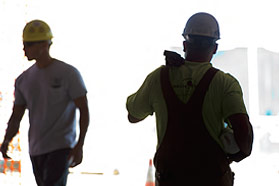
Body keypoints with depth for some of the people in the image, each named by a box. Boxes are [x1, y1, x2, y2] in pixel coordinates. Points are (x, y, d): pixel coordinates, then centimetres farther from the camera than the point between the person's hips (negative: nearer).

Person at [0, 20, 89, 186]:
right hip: (36, 149, 6)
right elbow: (16, 117, 10)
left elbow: (84, 110, -9)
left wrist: (79, 145, -18)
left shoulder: (69, 73, -8)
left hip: (62, 147, -6)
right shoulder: (23, 79, 8)